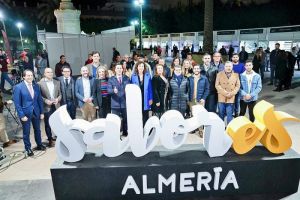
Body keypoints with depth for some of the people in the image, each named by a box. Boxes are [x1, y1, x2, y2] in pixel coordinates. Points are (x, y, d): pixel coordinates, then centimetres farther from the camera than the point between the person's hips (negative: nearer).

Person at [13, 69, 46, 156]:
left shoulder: (36, 86, 3)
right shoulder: (18, 87, -11)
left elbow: (40, 100, 6)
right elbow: (17, 103, -11)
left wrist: (42, 112, 3)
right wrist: (22, 115, -15)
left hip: (36, 112, 4)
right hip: (25, 113, -4)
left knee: (37, 130, 17)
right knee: (26, 132, 9)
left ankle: (39, 145, 35)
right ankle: (28, 148, 26)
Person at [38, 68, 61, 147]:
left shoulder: (57, 82, 10)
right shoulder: (40, 83, -3)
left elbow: (60, 94, 11)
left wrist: (58, 99, -7)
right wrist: (46, 100, -15)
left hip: (56, 106, 3)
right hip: (46, 107, -3)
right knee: (48, 124, 6)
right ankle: (50, 140, 19)